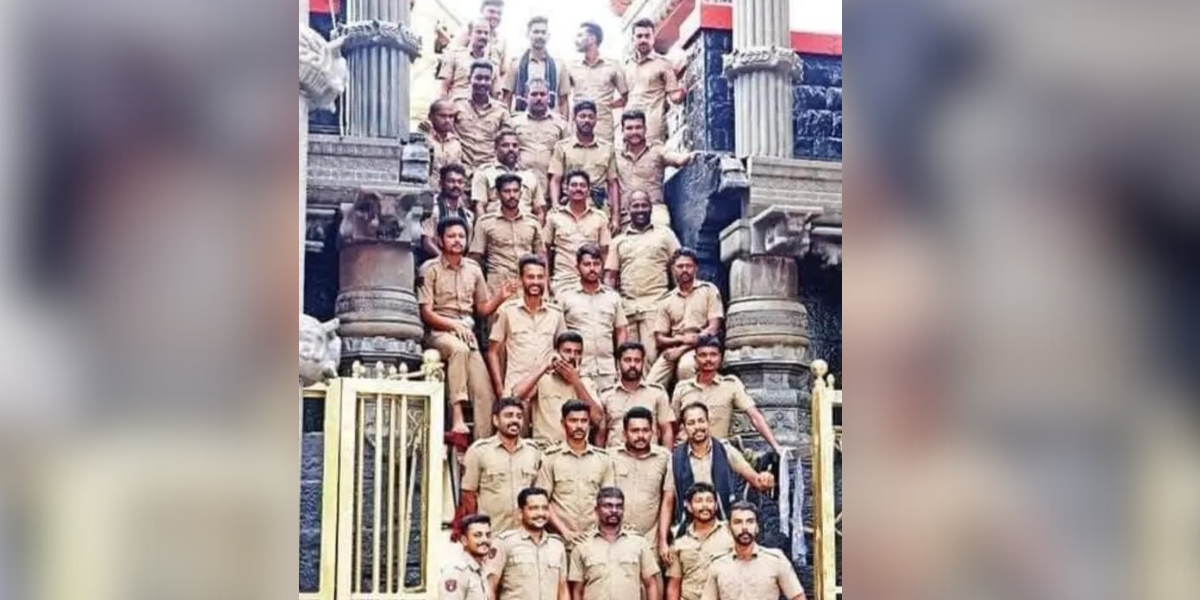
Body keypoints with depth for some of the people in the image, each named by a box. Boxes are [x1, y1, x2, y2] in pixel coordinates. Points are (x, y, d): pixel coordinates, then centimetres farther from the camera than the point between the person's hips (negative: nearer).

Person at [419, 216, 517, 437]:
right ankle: (457, 417, -42)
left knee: (484, 392, -11)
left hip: (467, 333, 5)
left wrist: (500, 297, -1)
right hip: (439, 332, -5)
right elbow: (426, 313, -6)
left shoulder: (473, 268, 15)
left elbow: (483, 309, 18)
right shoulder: (430, 269, 0)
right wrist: (454, 324, -20)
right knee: (459, 349, -39)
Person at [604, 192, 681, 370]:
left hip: (655, 304, -3)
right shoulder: (619, 240, 19)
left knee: (651, 354, -15)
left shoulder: (664, 233, 13)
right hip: (626, 306, 3)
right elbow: (610, 276, 15)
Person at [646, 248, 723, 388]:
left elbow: (713, 329, -3)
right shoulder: (666, 300, 15)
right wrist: (682, 339, -11)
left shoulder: (708, 290, 6)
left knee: (686, 365, -37)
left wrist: (682, 349, -11)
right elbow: (659, 338, 11)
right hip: (673, 349, 3)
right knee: (652, 385, -22)